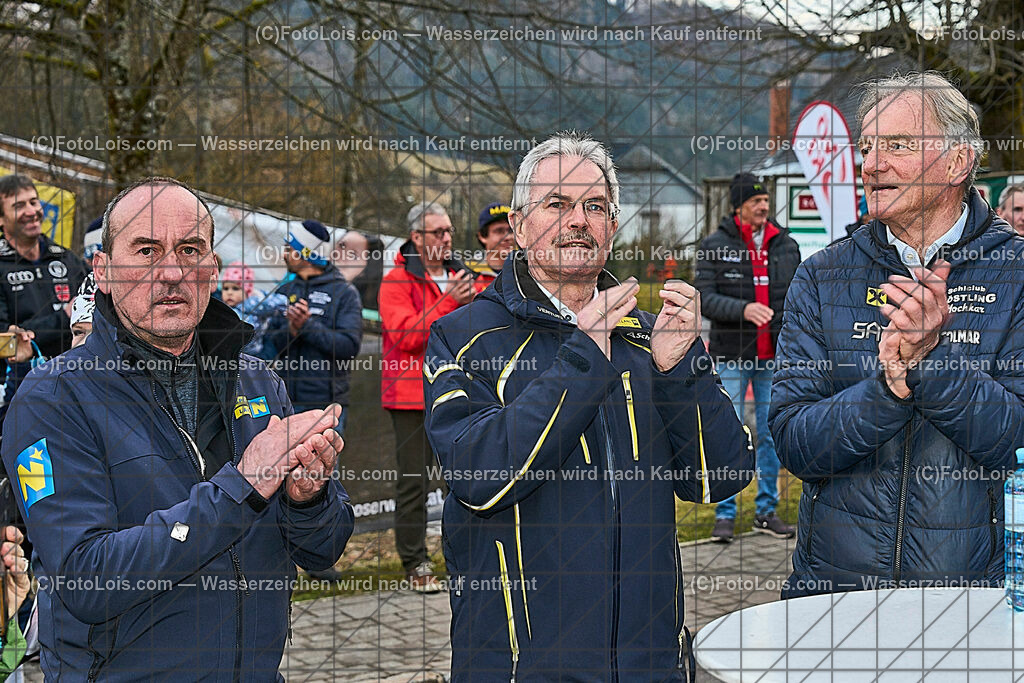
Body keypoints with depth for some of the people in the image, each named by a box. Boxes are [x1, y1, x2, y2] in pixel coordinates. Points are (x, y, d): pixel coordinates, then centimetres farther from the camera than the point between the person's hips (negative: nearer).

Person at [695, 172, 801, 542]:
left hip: (776, 358, 3)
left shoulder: (787, 245, 8)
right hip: (731, 357, -3)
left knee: (772, 435, 8)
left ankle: (766, 510, 19)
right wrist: (743, 309, -25)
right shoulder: (714, 245, -2)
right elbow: (704, 298, -9)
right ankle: (725, 514, 8)